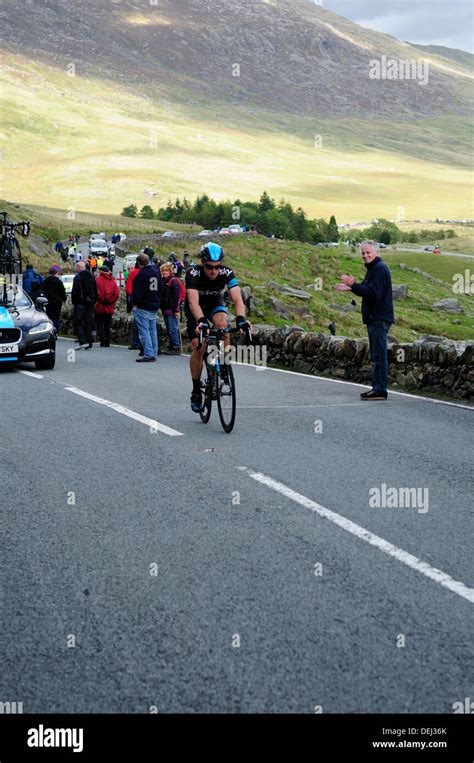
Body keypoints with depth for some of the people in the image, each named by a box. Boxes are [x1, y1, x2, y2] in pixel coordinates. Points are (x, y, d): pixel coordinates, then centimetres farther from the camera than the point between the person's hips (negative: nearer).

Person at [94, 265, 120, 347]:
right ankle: (107, 342, 11)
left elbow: (97, 292, -16)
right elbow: (117, 293, -4)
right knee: (107, 325, 12)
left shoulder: (98, 279, -7)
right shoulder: (112, 280, 5)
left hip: (99, 307, -4)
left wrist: (102, 300, -6)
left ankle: (103, 338, -15)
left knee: (99, 323, 4)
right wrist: (111, 301, 1)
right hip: (109, 307, 4)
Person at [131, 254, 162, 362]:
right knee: (152, 330, 12)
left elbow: (136, 292, -16)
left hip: (143, 307, -7)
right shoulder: (156, 271, 8)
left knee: (144, 330, -5)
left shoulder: (140, 275, -16)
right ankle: (153, 353, 14)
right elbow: (160, 287, 18)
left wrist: (134, 304, -3)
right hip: (154, 306, 7)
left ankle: (148, 354, -10)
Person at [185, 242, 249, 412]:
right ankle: (196, 391, 0)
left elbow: (237, 298, -38)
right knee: (198, 347, -15)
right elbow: (193, 301, -46)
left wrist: (240, 319, -57)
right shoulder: (193, 274, -34)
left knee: (222, 324, -32)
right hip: (195, 309, -1)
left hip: (215, 305, 1)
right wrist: (201, 321, -64)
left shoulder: (226, 273, -28)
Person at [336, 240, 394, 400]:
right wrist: (351, 288, 19)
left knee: (379, 356, -10)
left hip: (379, 319, -11)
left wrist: (353, 285, -24)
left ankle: (380, 390, -10)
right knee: (376, 356, 13)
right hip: (375, 319, 11)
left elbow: (373, 294, -23)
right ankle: (377, 388, 17)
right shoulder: (373, 268, 20)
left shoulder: (379, 269, -14)